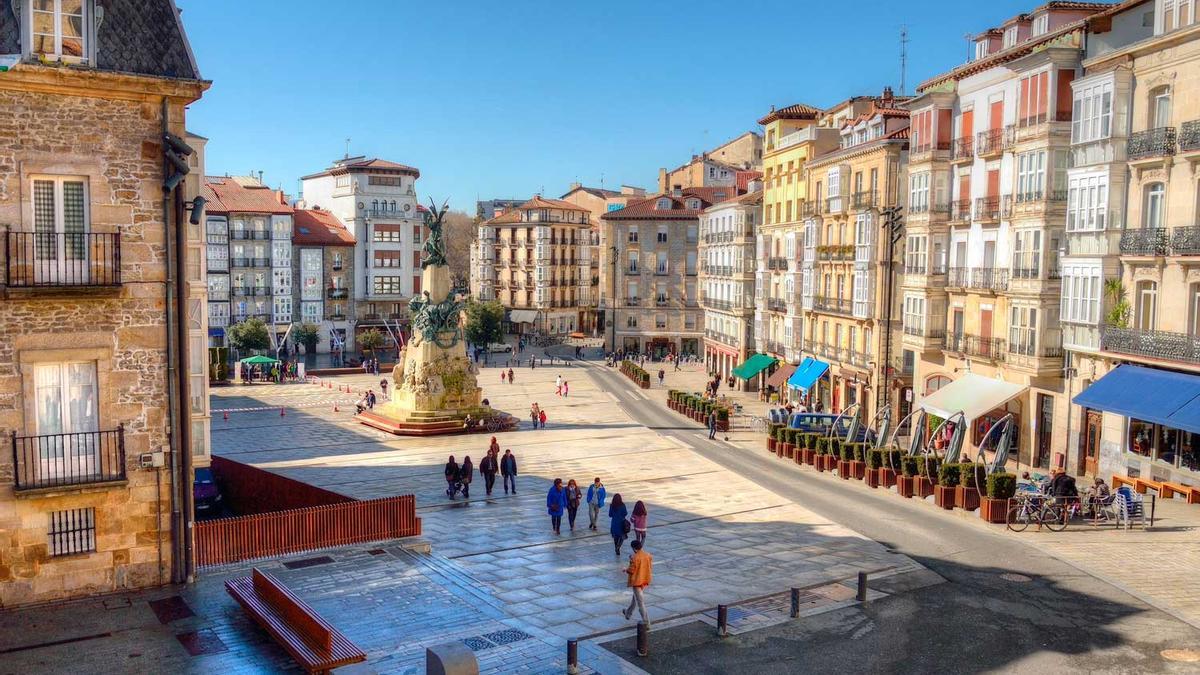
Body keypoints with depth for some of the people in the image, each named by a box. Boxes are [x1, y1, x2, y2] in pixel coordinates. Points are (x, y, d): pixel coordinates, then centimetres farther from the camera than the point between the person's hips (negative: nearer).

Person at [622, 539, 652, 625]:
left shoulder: (634, 558, -23)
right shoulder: (648, 555, -3)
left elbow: (631, 570, -19)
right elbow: (650, 565, 9)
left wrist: (626, 569, 2)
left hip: (637, 581, -8)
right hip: (645, 580, 8)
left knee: (640, 602, -1)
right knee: (635, 597, 27)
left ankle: (646, 623, 0)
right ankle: (628, 612, 45)